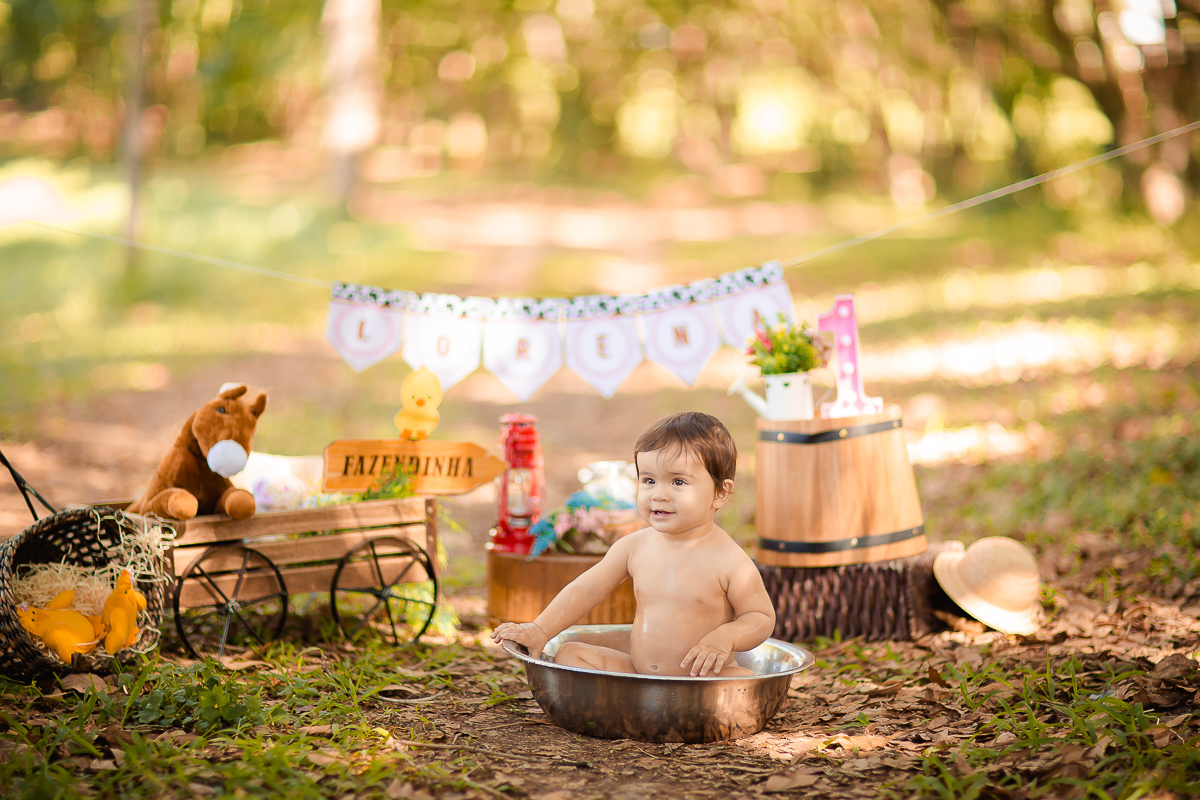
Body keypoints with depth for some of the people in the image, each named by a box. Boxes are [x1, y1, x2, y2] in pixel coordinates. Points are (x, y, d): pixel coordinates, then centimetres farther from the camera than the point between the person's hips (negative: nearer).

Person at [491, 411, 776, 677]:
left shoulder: (729, 562, -13)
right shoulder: (634, 546, 1)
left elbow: (762, 617, -3)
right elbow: (587, 589, 10)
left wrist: (726, 637, -22)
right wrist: (539, 631, 2)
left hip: (705, 679, -5)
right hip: (635, 672, 5)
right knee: (569, 654, -7)